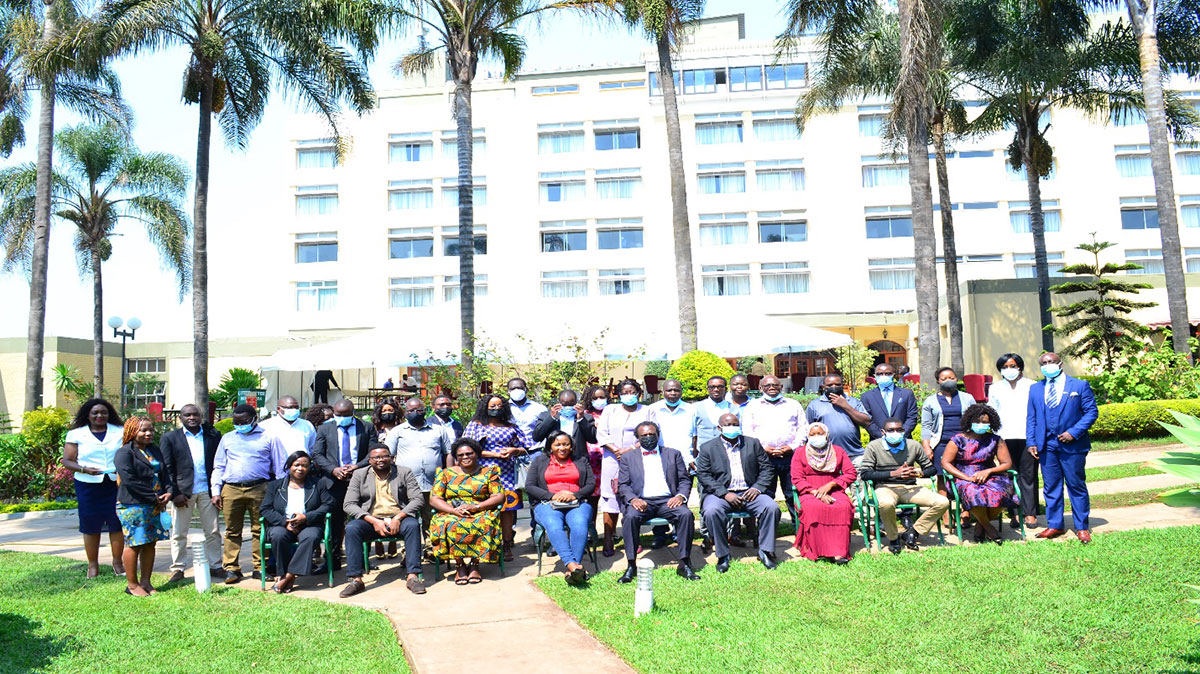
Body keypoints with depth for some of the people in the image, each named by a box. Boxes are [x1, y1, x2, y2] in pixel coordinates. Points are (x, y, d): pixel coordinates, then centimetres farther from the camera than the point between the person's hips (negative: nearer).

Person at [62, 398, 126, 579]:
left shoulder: (120, 432, 10)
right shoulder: (76, 434, 6)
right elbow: (67, 461, 2)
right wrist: (84, 469, -16)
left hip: (116, 483, 1)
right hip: (88, 485, -1)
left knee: (117, 523, 0)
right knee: (91, 525, 3)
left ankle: (117, 562, 12)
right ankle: (93, 565, 16)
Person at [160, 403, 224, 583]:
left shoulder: (213, 435, 7)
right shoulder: (170, 438, 4)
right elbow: (167, 468, 0)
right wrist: (174, 493, -8)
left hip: (207, 490, 1)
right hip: (183, 492, -1)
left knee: (213, 531, 6)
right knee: (179, 533, 5)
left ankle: (215, 566, 15)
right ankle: (177, 568, 15)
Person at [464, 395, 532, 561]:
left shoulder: (511, 427, 17)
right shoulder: (476, 425, 10)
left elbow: (525, 449, 17)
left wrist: (514, 451, -5)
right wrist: (495, 454, -9)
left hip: (507, 473, 2)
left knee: (508, 508, -4)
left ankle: (507, 546, 1)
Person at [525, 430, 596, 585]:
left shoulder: (581, 460, 21)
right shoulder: (539, 461, 18)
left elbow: (591, 484, 11)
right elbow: (529, 487, 7)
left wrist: (575, 495, -9)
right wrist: (552, 496, -7)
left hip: (577, 503, 1)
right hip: (547, 504, -1)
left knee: (580, 524, -35)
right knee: (554, 525, -36)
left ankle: (574, 567, -44)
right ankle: (572, 565, -50)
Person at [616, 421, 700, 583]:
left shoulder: (673, 454, 19)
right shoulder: (628, 457, 17)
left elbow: (685, 480, 14)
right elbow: (623, 485, 9)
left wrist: (681, 496, -8)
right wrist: (632, 499, -13)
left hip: (667, 501, 1)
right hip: (641, 501, -1)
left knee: (686, 514, -30)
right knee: (630, 517, -34)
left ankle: (684, 564, -22)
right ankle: (631, 566, -24)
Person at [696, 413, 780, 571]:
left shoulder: (753, 443, 15)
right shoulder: (708, 447, 8)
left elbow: (767, 469, 12)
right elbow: (703, 475, -2)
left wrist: (757, 488, -7)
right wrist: (725, 494, -14)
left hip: (749, 492, 2)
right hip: (721, 493, -2)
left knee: (772, 507, -25)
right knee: (711, 511, -32)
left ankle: (765, 551, -9)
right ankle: (722, 555, -15)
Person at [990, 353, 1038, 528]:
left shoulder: (1031, 386, 8)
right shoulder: (995, 388, 15)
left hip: (1027, 436, -1)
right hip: (1006, 438, 2)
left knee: (1028, 475, -1)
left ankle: (1030, 513, 5)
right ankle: (1015, 513, 4)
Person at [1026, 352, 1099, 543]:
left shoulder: (1080, 386, 1)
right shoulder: (1035, 389, 11)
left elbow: (1092, 412, -3)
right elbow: (1031, 418, 13)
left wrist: (1074, 432, -14)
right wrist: (1031, 442, 3)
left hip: (1072, 445, -3)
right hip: (1046, 446, 3)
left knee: (1077, 486, 4)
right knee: (1051, 487, 8)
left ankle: (1082, 527, 14)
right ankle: (1054, 525, 17)